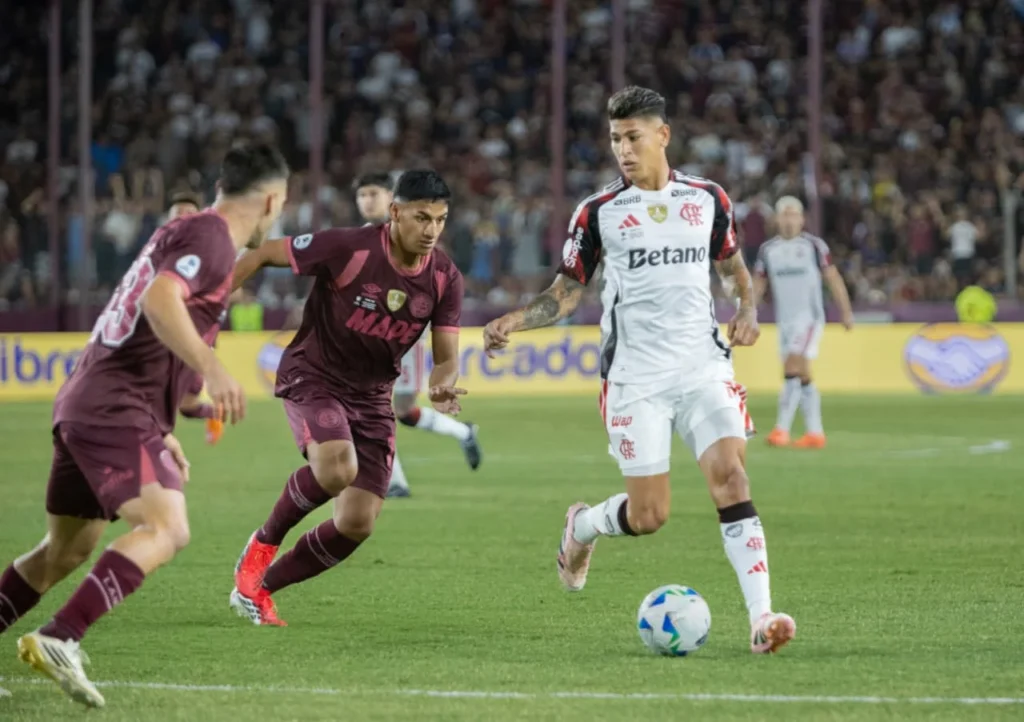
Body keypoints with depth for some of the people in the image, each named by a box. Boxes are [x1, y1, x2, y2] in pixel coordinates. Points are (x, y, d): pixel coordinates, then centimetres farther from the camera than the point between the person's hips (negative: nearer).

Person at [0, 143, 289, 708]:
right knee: (166, 529, -23)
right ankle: (58, 640, -35)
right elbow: (159, 300, -27)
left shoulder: (183, 231, 22)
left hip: (84, 401, 10)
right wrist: (210, 368, -38)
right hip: (118, 410, -10)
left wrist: (160, 432, 32)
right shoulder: (210, 236, -9)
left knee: (67, 550, 19)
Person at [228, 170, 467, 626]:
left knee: (358, 524, -2)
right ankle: (264, 542, -6)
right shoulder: (348, 249, -22)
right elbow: (263, 255, -11)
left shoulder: (445, 279, -8)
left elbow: (446, 356, -4)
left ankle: (257, 588, 18)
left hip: (372, 396, 5)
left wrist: (441, 386, -28)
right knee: (337, 468, -34)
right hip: (312, 377, -5)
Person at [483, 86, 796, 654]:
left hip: (703, 367, 2)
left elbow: (733, 265, 21)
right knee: (648, 516, -3)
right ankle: (582, 526, 33)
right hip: (635, 377, -2)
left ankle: (761, 617, -21)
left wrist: (747, 309, 0)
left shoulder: (708, 200, 6)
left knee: (731, 477, -18)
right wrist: (513, 322, -10)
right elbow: (567, 292, 7)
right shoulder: (598, 212, 0)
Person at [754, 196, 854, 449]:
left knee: (793, 369, -17)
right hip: (784, 319, 5)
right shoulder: (767, 249, 9)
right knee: (802, 375, 7)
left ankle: (782, 428, -20)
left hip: (809, 316, -5)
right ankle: (815, 432, 12)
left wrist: (846, 312, 1)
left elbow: (833, 279, 2)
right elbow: (758, 285, 12)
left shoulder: (814, 245, -2)